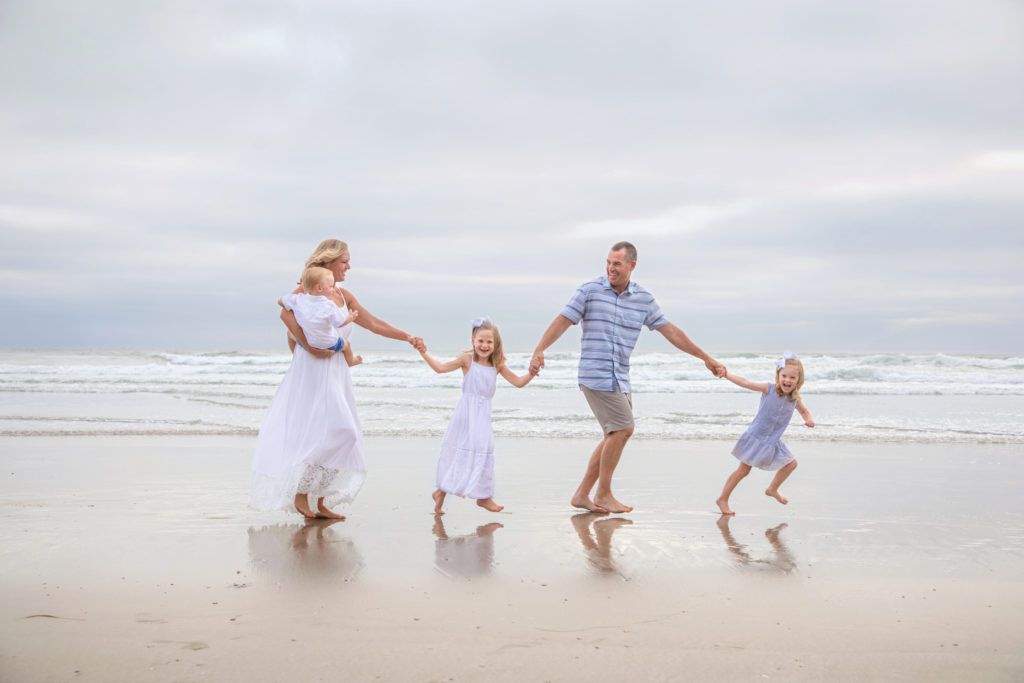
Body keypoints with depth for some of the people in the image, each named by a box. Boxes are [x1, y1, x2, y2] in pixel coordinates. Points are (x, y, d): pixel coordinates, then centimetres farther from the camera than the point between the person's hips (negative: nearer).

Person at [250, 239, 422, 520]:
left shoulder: (344, 296, 16)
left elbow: (374, 323, 17)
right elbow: (287, 314, -24)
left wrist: (407, 337, 12)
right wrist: (307, 345, -25)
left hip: (336, 373, 8)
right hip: (312, 371, -8)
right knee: (339, 431, -13)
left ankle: (321, 502, 15)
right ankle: (300, 492, -2)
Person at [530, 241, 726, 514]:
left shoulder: (643, 298, 8)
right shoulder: (590, 290, -4)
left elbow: (670, 331, 11)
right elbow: (563, 321, -8)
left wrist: (706, 358, 11)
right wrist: (539, 350, -23)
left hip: (621, 378, 6)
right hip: (596, 375, -6)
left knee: (615, 436, 8)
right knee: (623, 429, -11)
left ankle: (582, 494, 17)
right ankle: (603, 494, 4)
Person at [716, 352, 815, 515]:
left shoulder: (795, 400, -4)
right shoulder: (769, 389, -17)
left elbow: (804, 411, 17)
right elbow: (745, 383, -19)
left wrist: (808, 420, -5)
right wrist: (725, 373, -27)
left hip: (772, 442, 5)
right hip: (755, 437, -5)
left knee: (791, 464, 12)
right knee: (743, 470, -2)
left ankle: (772, 489, 34)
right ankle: (723, 499, 10)